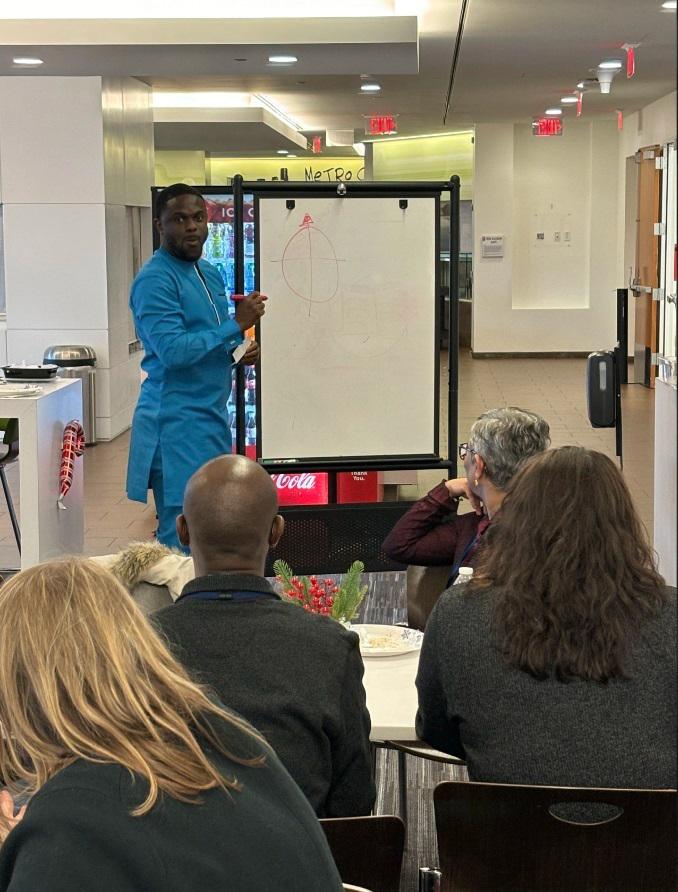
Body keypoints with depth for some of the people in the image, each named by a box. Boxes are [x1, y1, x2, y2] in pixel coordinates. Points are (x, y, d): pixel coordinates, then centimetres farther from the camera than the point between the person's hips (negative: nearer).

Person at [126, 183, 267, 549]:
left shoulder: (210, 274, 14)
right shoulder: (155, 280, -14)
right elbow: (173, 350, -24)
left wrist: (237, 351, 4)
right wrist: (236, 324, -21)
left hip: (211, 415, 9)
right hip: (177, 421, -9)